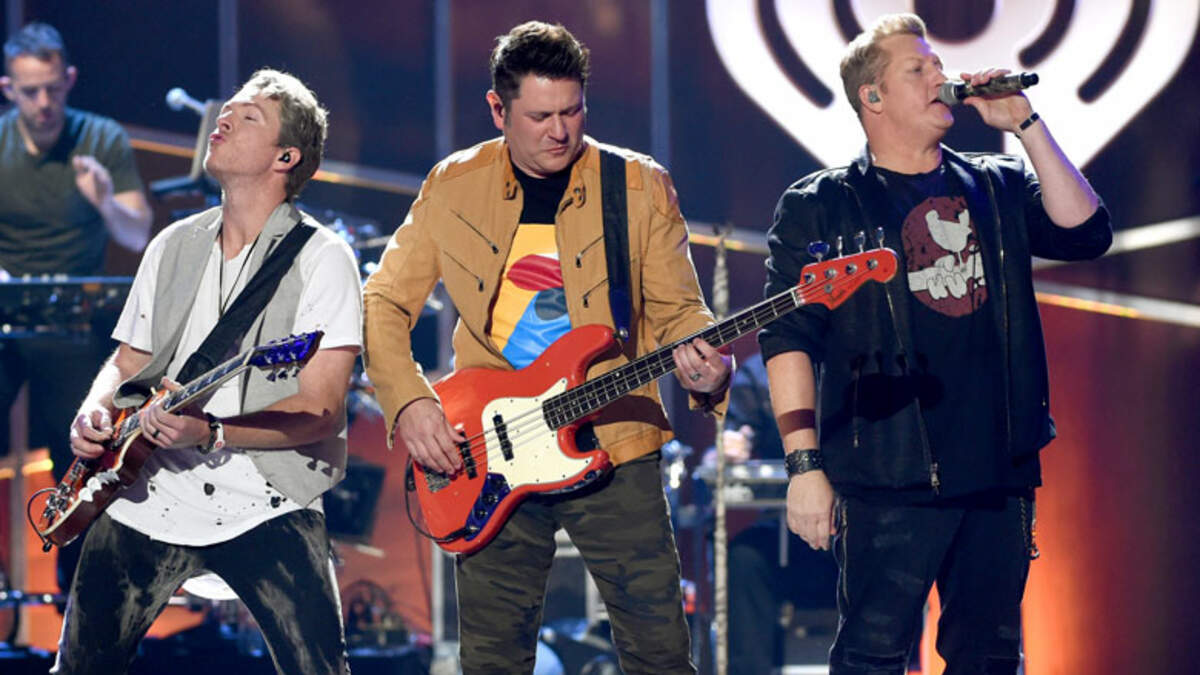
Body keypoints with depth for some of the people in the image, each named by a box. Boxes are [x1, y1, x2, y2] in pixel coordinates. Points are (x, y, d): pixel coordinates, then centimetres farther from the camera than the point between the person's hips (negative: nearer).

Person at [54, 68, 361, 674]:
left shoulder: (320, 258, -5)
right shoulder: (173, 247, 14)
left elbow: (322, 412, -12)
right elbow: (126, 362, 22)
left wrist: (211, 433, -25)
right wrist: (96, 413, -1)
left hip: (264, 506, -5)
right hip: (147, 495, 5)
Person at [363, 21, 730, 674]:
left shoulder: (641, 186, 1)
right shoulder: (452, 186, 4)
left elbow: (677, 308, 4)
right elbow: (384, 302, 8)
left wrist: (706, 368, -19)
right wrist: (409, 402, -8)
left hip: (612, 447, -1)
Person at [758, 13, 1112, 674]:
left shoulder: (997, 187, 16)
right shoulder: (819, 207, 3)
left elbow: (1085, 233, 1)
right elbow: (788, 339, -3)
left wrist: (1026, 124, -3)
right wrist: (804, 463, -11)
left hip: (1000, 474, 5)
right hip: (889, 479, -4)